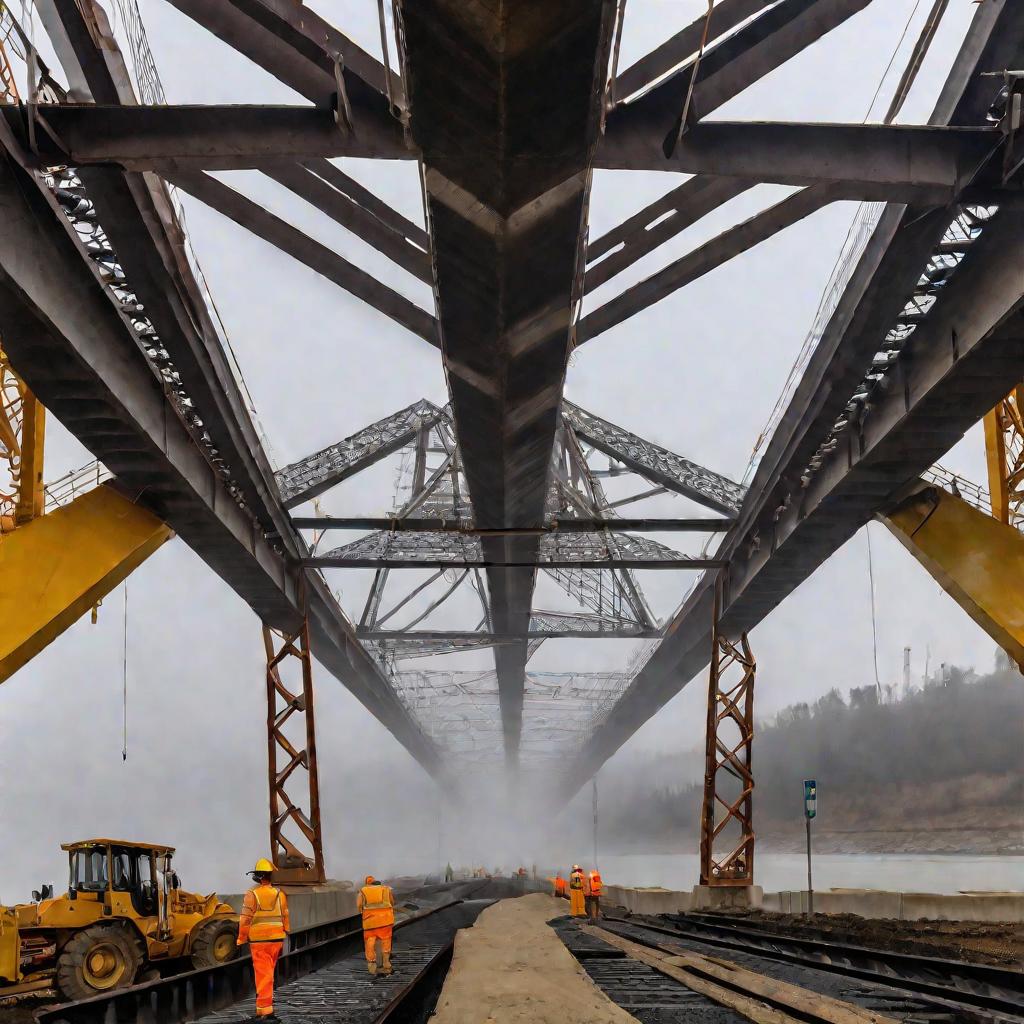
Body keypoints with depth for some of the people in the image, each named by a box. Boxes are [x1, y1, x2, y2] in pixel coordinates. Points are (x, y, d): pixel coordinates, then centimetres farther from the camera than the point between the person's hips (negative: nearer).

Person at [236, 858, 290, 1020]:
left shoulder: (252, 895, -10)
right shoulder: (280, 894, 2)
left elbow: (245, 920, -11)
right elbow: (285, 919, 5)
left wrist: (241, 940, 0)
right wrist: (282, 942, 15)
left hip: (259, 941, -4)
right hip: (277, 940, 4)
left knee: (263, 975, -2)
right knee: (268, 974, 19)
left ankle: (266, 1009, -7)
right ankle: (263, 1006, 27)